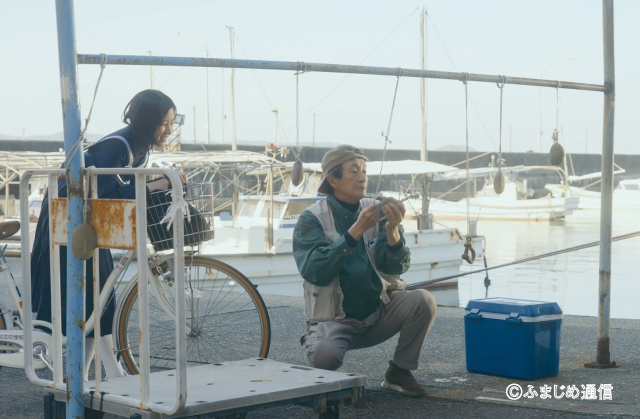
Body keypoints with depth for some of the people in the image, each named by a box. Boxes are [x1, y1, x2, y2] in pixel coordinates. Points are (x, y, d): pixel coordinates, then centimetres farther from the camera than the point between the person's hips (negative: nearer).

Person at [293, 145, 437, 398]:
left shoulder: (377, 212, 2)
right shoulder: (312, 219, -7)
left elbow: (397, 268, -5)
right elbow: (315, 271, -21)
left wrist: (392, 231, -24)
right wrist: (355, 231, -27)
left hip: (380, 312, 4)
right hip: (335, 318, -4)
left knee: (423, 300, -22)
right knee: (323, 355, -35)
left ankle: (399, 372, -1)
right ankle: (326, 383, 4)